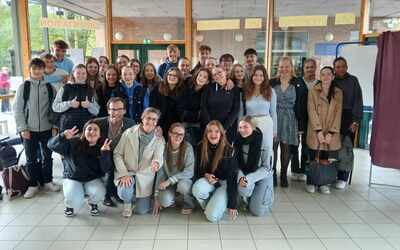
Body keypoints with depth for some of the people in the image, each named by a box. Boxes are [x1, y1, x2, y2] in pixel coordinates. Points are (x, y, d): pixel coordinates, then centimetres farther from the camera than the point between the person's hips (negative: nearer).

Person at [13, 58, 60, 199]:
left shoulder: (49, 87, 3)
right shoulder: (23, 87, -1)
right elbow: (18, 109, -2)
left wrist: (55, 126, -2)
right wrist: (22, 128, -8)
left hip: (46, 129, 1)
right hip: (29, 130, -1)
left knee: (47, 157, 11)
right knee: (31, 159, 7)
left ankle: (47, 181, 27)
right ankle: (33, 184, 20)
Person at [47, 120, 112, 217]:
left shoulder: (102, 147, -11)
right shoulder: (73, 143, -14)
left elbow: (105, 169, -17)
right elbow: (52, 145, -19)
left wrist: (105, 153, -35)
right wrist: (64, 137, -38)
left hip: (92, 179, 1)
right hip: (72, 178, -1)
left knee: (98, 192, -29)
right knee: (74, 199, -28)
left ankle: (93, 203, 10)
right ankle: (70, 205, 14)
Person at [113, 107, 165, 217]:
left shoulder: (159, 140, -5)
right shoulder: (128, 133, -9)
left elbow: (159, 157, -18)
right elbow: (117, 154, -6)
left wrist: (156, 163, -44)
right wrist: (123, 174, -17)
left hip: (145, 176, 1)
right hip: (127, 172, -1)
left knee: (142, 210, -2)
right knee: (124, 193, -31)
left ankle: (141, 199, 35)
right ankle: (128, 202, 8)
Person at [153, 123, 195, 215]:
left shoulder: (187, 148, -15)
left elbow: (189, 172, -19)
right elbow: (160, 173, -6)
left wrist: (170, 180, -28)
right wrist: (156, 197, -7)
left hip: (184, 180, -1)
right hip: (169, 183, 1)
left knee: (182, 185, -36)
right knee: (164, 201, -28)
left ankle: (189, 204, -3)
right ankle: (171, 200, 10)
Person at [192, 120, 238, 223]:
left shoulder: (229, 150, -18)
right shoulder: (201, 147, -7)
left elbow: (232, 178, -16)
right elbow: (197, 170, 5)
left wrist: (232, 204, -18)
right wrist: (206, 175, -19)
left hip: (224, 183, -3)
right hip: (208, 180, 3)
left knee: (212, 216, -21)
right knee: (197, 189, -33)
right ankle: (208, 206, -1)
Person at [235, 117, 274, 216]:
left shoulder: (263, 142, -19)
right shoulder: (238, 143, -9)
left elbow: (266, 168, -16)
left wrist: (249, 178, -27)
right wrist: (241, 177, -27)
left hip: (263, 176, -2)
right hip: (245, 176, 2)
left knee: (257, 211, -12)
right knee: (242, 188, -34)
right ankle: (247, 200, 4)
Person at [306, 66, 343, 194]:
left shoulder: (338, 92, 7)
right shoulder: (313, 91, 0)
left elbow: (338, 113, 1)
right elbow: (312, 111, -6)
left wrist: (331, 132, -8)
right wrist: (318, 130, -14)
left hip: (330, 132, 2)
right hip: (315, 131, -2)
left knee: (325, 158, 6)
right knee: (313, 157, 2)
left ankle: (323, 183, 19)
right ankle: (310, 182, 15)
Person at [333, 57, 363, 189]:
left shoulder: (353, 80, 2)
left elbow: (358, 101, -1)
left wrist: (356, 121, -7)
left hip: (348, 118, -2)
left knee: (346, 147, -2)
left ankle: (343, 177, 6)